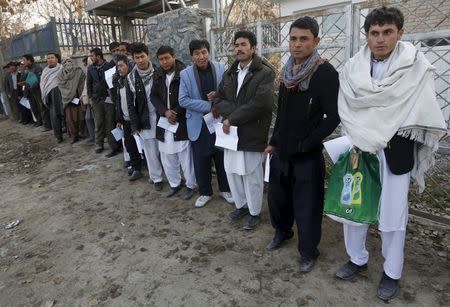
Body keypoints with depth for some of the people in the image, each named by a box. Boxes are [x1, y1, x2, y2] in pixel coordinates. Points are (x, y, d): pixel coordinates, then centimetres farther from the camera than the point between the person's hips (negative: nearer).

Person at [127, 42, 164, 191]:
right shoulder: (132, 77, 0)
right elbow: (131, 103, 2)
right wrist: (134, 125, -2)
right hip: (145, 120, 1)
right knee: (151, 152, 9)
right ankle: (157, 178, 25)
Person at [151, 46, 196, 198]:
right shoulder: (158, 75, 8)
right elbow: (153, 96, 7)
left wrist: (176, 113, -13)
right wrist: (165, 112, -9)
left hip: (182, 121, -5)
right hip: (164, 121, 6)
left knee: (185, 156, 0)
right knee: (167, 156, 12)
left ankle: (190, 185, 19)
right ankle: (174, 184, 30)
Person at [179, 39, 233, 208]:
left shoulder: (221, 68, -3)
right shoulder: (185, 74, -5)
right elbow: (183, 100, -10)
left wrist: (219, 95, -18)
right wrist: (208, 106, -17)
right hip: (199, 123, 0)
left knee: (222, 157, 12)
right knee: (201, 160, 9)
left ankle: (225, 189, 32)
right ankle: (205, 192, 28)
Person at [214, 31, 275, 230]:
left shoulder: (265, 72, -9)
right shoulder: (229, 73, 13)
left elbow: (260, 103, -21)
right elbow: (219, 100, 7)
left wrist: (232, 119, -17)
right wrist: (236, 112, -14)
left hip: (252, 134, -6)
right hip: (231, 132, 6)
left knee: (252, 176, 5)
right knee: (231, 171, 15)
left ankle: (254, 212, 26)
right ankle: (241, 205, 37)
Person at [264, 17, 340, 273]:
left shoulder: (326, 73, -13)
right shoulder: (288, 72, 8)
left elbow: (333, 117, -16)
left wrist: (305, 145, -14)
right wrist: (274, 142, 14)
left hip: (308, 156, -6)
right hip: (281, 152, 6)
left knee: (307, 208, 5)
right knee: (277, 197, 19)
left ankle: (308, 252, 29)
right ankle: (282, 231, 46)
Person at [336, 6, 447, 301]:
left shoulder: (415, 64, -4)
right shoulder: (353, 67, 4)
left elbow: (420, 110, -9)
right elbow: (346, 109, -1)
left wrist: (379, 137, -9)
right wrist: (363, 140, -11)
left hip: (394, 150, -3)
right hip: (358, 147, 3)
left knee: (392, 215, 5)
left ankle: (392, 272, 26)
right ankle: (357, 258, 31)